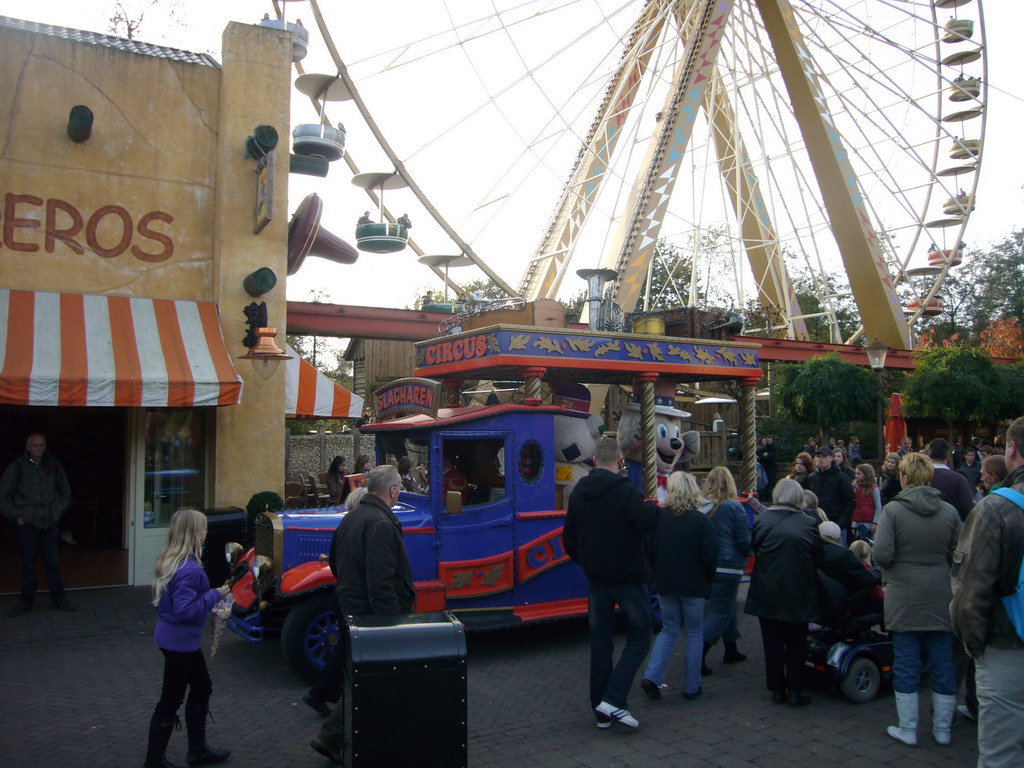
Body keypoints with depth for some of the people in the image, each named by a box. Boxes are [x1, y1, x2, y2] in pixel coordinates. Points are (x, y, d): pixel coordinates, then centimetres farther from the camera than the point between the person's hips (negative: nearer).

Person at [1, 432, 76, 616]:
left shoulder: (53, 465, 5)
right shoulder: (17, 466, -2)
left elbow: (65, 492, 16)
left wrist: (58, 511, 8)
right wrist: (16, 516, -4)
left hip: (49, 522, 2)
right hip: (27, 523, -1)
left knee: (52, 563, 5)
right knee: (28, 564, 5)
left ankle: (58, 599, 14)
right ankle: (26, 601, 17)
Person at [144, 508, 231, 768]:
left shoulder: (170, 561, 3)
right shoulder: (189, 569, -27)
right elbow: (185, 610, -30)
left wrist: (209, 601, 9)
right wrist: (215, 595, -20)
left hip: (172, 637, 10)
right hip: (180, 642, -10)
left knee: (202, 688, 21)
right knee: (170, 700, 5)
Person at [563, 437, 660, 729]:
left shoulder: (579, 491, 6)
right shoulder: (624, 490, -16)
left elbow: (569, 538, 12)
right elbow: (648, 523, -29)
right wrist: (652, 507, -8)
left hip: (596, 579, 6)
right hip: (628, 578, -6)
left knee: (601, 642, 11)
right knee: (638, 637, 8)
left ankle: (602, 713, 16)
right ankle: (613, 699, -5)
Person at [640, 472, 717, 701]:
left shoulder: (658, 517, -6)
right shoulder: (701, 520, -13)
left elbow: (649, 551, 0)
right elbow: (710, 556, -11)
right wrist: (708, 580, 6)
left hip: (665, 585, 3)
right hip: (693, 586, -3)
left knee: (668, 630, 16)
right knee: (694, 634, 11)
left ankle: (652, 676, 2)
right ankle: (691, 687, 16)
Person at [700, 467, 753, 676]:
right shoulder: (733, 507, -13)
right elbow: (745, 539, -9)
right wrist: (747, 554, 11)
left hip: (706, 564, 6)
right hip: (728, 566, -6)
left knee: (727, 606, 22)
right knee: (719, 612, 0)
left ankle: (731, 651, 34)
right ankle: (698, 656, -8)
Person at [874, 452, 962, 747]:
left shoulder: (892, 510, -11)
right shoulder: (949, 512, -2)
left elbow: (881, 554, -17)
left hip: (904, 597, -3)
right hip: (941, 597, 3)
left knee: (906, 662, 7)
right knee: (943, 662, 13)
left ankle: (907, 729, 15)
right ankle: (942, 728, 24)